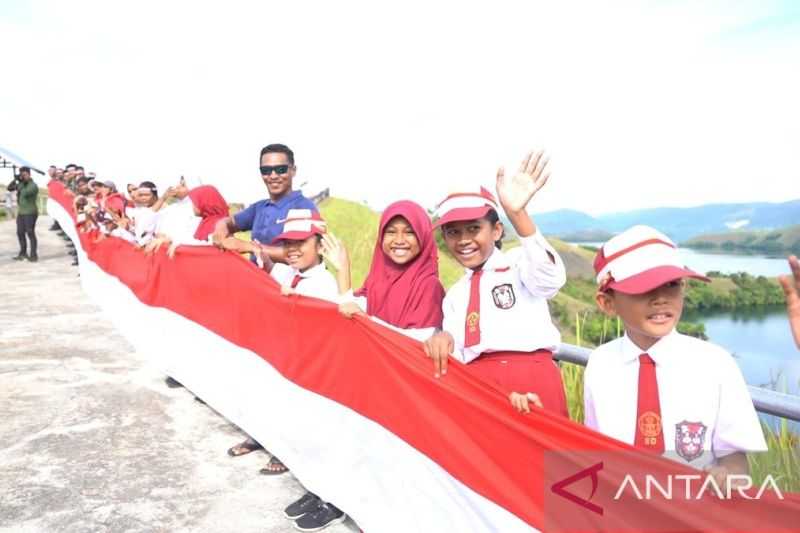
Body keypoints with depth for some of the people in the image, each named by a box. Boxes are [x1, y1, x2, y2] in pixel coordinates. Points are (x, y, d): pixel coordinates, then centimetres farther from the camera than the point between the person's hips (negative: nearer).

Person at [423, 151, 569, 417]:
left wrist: (517, 213, -34)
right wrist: (444, 338, -14)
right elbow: (454, 355, 11)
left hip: (533, 381, -4)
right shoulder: (454, 295, 19)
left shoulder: (519, 266, 4)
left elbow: (552, 277, -20)